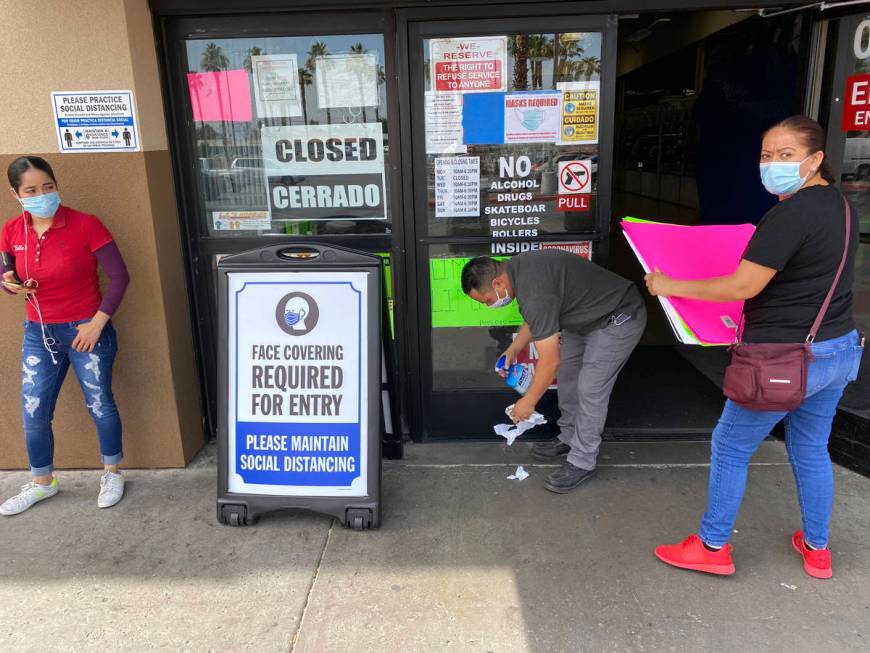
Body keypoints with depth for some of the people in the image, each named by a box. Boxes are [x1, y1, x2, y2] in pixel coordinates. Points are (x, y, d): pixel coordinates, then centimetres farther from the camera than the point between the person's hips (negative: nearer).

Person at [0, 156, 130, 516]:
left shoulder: (85, 224, -15)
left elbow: (119, 276, -13)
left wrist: (97, 322, -15)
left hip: (86, 330, -4)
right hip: (38, 333, 5)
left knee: (99, 405, 8)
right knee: (34, 413, 10)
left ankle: (112, 474, 29)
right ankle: (41, 483, 32)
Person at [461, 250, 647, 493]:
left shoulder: (534, 291, -34)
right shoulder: (515, 269, -3)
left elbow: (550, 361, -28)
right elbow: (535, 317, 17)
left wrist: (528, 402, -15)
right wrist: (513, 349, 8)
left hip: (618, 320, -10)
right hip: (587, 317, 11)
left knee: (590, 389, -10)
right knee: (567, 372, 15)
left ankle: (582, 462, 3)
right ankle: (568, 438, 29)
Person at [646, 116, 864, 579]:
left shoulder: (791, 213, -21)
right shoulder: (839, 205, 8)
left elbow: (743, 286, -22)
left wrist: (671, 287, -13)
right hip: (839, 349, 9)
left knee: (730, 447, 7)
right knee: (811, 450, 22)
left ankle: (713, 547, 21)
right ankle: (817, 549, 37)